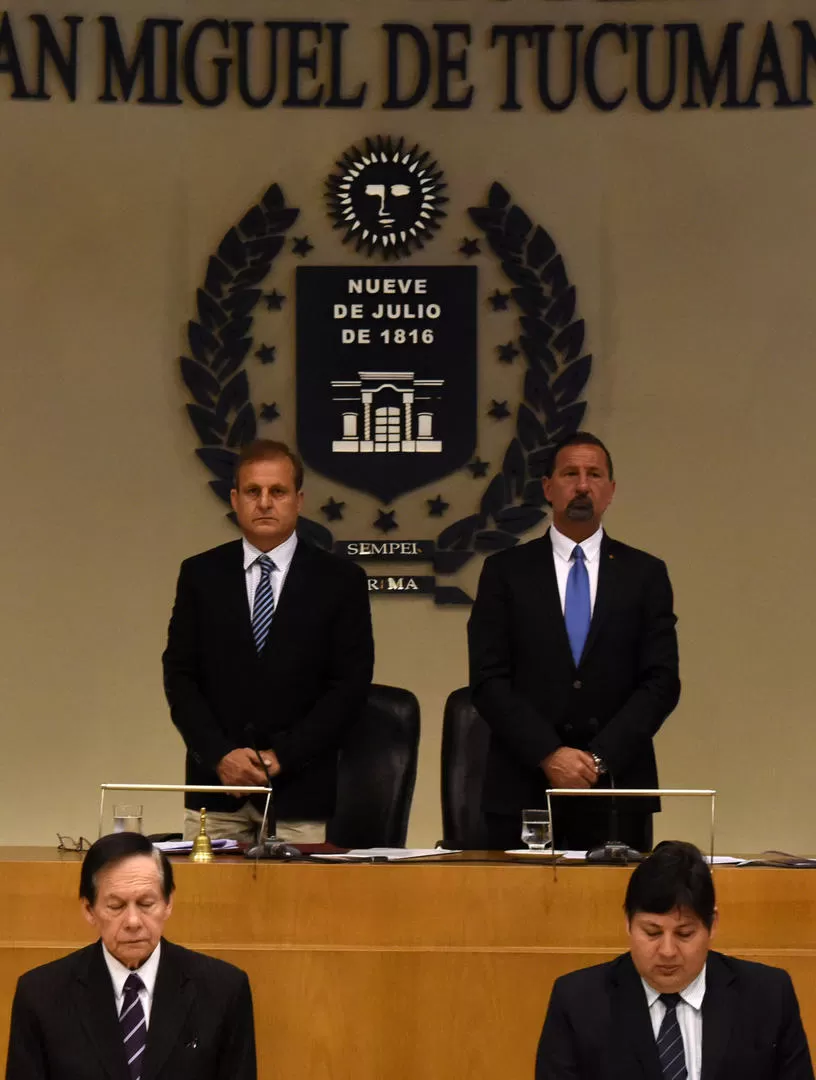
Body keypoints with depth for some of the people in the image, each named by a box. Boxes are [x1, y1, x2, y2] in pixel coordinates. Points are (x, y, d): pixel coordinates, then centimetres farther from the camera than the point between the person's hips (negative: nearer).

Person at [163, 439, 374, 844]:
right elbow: (179, 676, 5)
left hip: (299, 795, -1)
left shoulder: (340, 580, 3)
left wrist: (283, 757, -10)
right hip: (215, 789, 2)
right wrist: (221, 754, -9)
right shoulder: (201, 574, 8)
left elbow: (350, 685, -1)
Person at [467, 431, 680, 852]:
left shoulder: (645, 574, 8)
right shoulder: (505, 571, 6)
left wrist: (600, 757, -10)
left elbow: (662, 682, 2)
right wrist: (548, 754, -12)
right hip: (523, 789, 0)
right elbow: (488, 679, -1)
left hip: (616, 789, 1)